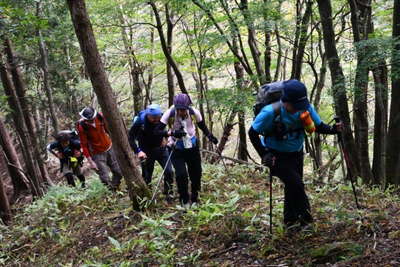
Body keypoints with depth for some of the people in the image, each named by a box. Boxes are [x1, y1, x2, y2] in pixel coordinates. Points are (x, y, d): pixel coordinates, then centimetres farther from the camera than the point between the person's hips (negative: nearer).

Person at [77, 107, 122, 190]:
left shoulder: (100, 116, -15)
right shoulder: (81, 126, -22)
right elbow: (84, 145, -15)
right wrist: (90, 161, -15)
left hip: (109, 147, 4)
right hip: (97, 153, -4)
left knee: (118, 172, 9)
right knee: (105, 179, -6)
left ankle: (114, 189, 30)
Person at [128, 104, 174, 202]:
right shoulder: (140, 121, -24)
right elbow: (131, 138, -21)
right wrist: (138, 151, -32)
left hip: (161, 149, 2)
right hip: (146, 151, -2)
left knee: (169, 171, -6)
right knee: (147, 176, 4)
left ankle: (169, 194, 11)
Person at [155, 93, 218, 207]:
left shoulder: (194, 112, -15)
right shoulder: (169, 113, -21)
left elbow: (202, 126, 6)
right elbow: (157, 131, -18)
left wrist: (209, 135, -9)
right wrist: (171, 133, -32)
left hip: (193, 147, 3)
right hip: (177, 150, -2)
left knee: (196, 174, 9)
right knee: (181, 174, -17)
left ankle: (195, 200, 33)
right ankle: (184, 202, 6)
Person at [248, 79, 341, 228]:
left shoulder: (306, 108, -15)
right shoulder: (271, 112, -28)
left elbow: (318, 126, -2)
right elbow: (252, 133, -17)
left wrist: (333, 129, -23)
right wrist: (264, 154, -22)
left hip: (296, 154, 5)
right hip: (276, 156, -5)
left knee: (293, 187, 14)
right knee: (296, 183, -19)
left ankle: (290, 222, 32)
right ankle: (306, 218, 1)